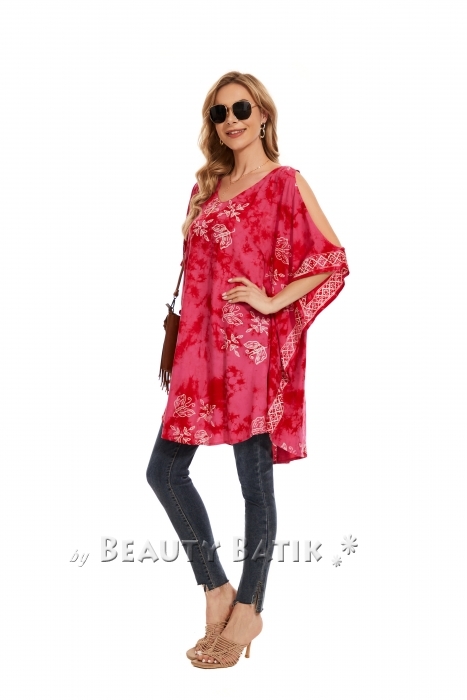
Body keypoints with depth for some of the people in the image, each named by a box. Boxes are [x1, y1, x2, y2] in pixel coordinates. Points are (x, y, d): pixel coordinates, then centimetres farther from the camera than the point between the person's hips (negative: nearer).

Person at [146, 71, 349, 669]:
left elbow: (334, 263, -9)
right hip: (203, 347, 7)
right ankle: (217, 592, 19)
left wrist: (272, 302, -13)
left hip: (253, 347, -7)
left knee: (255, 481, 2)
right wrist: (181, 331, 13)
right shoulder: (209, 183, 15)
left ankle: (246, 611, 18)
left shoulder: (286, 183, -3)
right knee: (164, 470, 5)